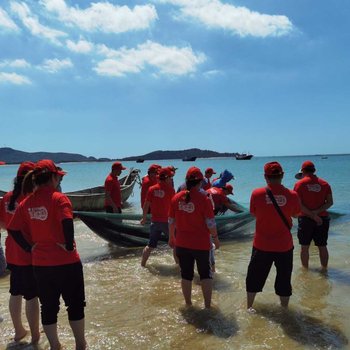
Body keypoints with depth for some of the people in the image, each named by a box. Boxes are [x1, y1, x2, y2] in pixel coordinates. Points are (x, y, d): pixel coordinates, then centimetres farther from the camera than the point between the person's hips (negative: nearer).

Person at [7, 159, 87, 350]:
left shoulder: (26, 203, 2)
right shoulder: (58, 198, -16)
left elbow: (13, 229, 4)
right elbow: (67, 223, -31)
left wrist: (29, 248, 8)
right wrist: (69, 245, -18)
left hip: (40, 264, 5)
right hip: (66, 262, -5)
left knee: (48, 307, 19)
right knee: (75, 304, 15)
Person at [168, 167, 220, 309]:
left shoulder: (176, 198, -4)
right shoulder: (204, 199, -15)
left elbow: (171, 221, 3)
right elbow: (210, 222, -12)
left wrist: (171, 237, 16)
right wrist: (215, 238, 4)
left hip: (182, 243, 3)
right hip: (201, 243, -3)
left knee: (186, 275, 16)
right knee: (205, 274, 15)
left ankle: (188, 303, 28)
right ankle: (207, 305, 17)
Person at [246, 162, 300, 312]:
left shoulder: (257, 194, -13)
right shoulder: (292, 195, -12)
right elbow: (296, 214, 6)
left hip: (261, 245, 0)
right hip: (284, 246, 0)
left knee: (254, 277, 18)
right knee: (284, 279, 17)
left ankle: (249, 307, 32)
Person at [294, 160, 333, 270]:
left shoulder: (299, 184, -5)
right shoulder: (324, 183, 4)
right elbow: (330, 202, -2)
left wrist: (312, 215, -13)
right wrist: (317, 212, -11)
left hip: (305, 219, -2)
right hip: (322, 219, 3)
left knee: (305, 247, 10)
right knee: (322, 246, 13)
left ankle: (305, 269, 19)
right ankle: (324, 268, 21)